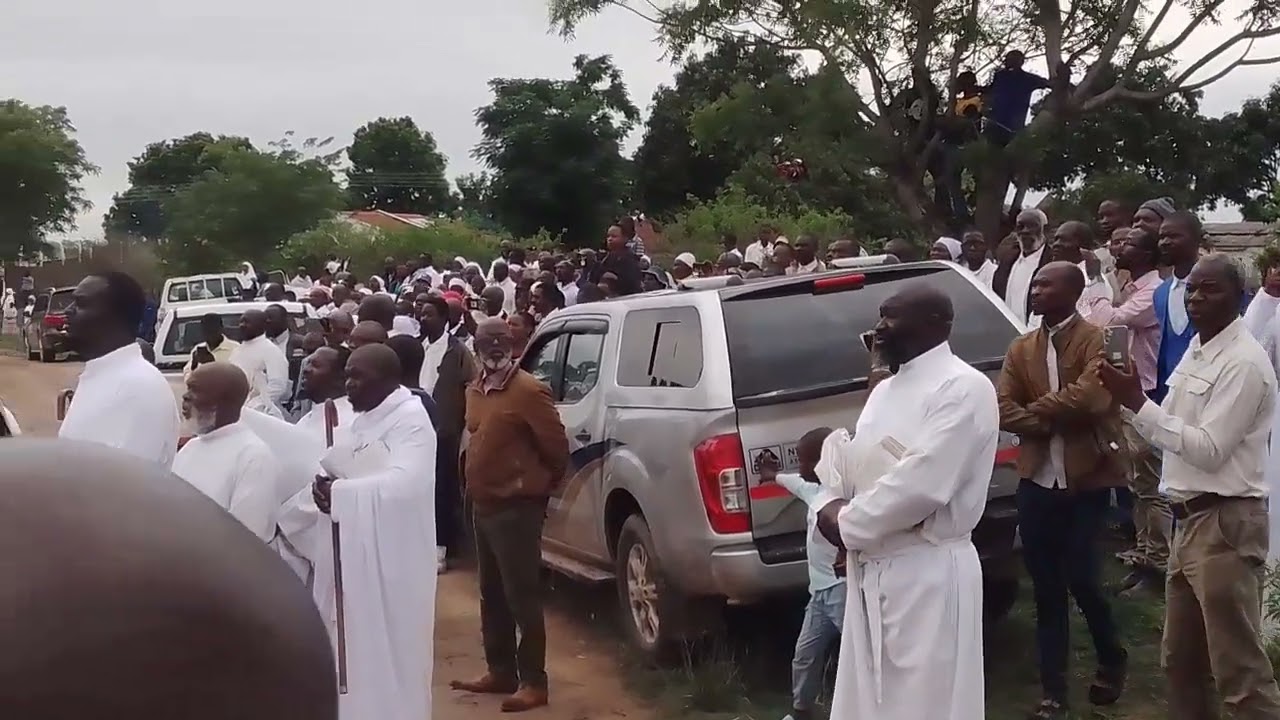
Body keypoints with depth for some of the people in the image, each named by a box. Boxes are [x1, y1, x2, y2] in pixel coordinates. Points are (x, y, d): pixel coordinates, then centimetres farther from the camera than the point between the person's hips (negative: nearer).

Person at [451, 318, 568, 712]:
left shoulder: (529, 390, -15)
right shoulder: (475, 390, 11)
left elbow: (556, 445, -12)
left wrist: (540, 482, 2)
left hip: (516, 506, -9)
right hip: (483, 504, 9)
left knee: (522, 597, -3)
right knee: (492, 595, 16)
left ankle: (533, 681, 5)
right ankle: (500, 671, 27)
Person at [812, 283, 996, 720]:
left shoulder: (963, 387, -13)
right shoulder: (885, 390, 15)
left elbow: (922, 484, -22)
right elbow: (849, 457, 17)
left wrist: (847, 525, -11)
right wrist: (829, 507, -4)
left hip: (928, 571, -8)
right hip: (869, 568, 8)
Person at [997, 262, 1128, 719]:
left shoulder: (1098, 341, -6)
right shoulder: (1021, 349, 9)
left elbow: (1088, 397, -22)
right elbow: (1003, 410, -1)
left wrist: (1036, 410, -9)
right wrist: (1052, 421, -16)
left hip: (1086, 480, -4)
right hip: (1037, 480, 4)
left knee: (1081, 578, -1)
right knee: (1046, 588, 8)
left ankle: (1112, 660, 29)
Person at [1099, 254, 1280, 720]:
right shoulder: (1197, 348, 12)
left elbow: (1209, 450, -20)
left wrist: (1137, 403, -21)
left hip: (1225, 522, -9)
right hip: (1190, 516, 9)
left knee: (1238, 667, -4)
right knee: (1181, 659, 18)